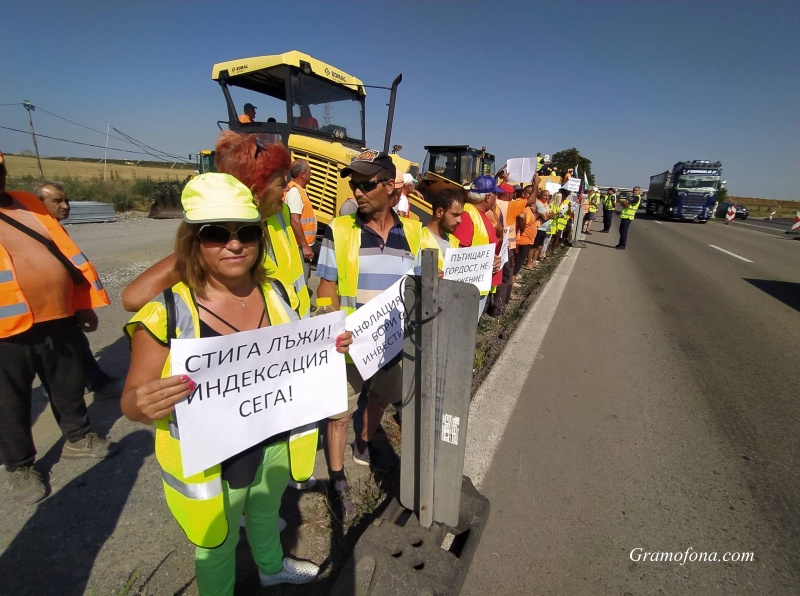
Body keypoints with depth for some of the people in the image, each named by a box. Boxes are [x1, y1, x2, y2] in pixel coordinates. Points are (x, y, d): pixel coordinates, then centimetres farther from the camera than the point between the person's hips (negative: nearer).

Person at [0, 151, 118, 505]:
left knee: (69, 386, 20)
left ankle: (78, 439, 41)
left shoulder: (29, 203, 8)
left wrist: (83, 304, 11)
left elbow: (65, 252, 12)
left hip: (60, 320, 5)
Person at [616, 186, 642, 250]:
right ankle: (621, 244, 23)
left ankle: (623, 245, -5)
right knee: (621, 230, 14)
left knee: (624, 231, -8)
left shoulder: (637, 197, -10)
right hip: (624, 215, 9)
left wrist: (622, 201, 2)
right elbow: (623, 203, 12)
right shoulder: (632, 196, 19)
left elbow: (625, 202, -19)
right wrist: (624, 204, -10)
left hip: (628, 216, -9)